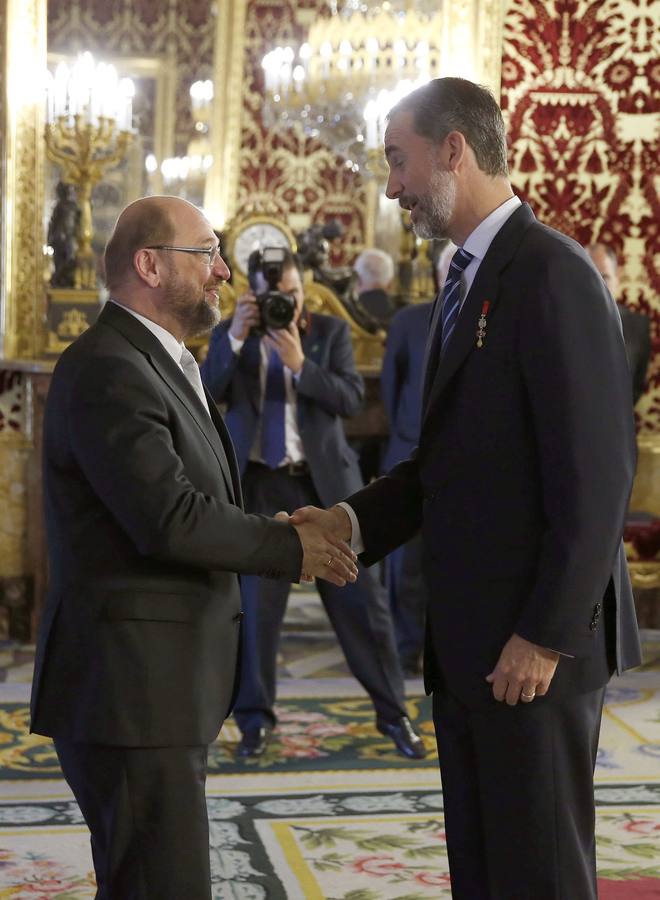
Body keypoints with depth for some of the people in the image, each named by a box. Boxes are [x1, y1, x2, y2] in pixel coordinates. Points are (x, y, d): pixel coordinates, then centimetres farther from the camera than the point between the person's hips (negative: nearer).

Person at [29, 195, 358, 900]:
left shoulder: (156, 364, 19)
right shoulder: (108, 370, -15)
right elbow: (171, 519, -23)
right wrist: (289, 548, -12)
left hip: (161, 686, 10)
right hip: (128, 690, -10)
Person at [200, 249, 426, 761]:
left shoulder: (331, 331, 4)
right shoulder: (230, 336, 5)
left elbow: (352, 399, -8)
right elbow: (206, 394, -9)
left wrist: (301, 364, -21)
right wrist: (235, 337, -18)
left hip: (325, 482, 0)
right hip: (259, 485, 0)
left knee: (359, 598, 2)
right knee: (256, 603, 2)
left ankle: (393, 714, 14)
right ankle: (255, 719, 17)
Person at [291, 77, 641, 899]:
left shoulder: (552, 274, -14)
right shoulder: (467, 279, 15)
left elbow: (595, 470, -19)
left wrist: (546, 636, -18)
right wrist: (356, 520, 2)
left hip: (533, 644, -9)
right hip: (466, 641, 9)